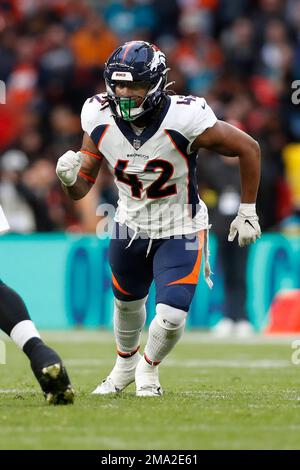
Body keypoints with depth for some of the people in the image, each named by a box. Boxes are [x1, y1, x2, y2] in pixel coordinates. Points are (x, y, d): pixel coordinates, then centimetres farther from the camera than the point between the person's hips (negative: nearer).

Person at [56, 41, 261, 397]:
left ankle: (149, 368, 19)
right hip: (130, 226, 4)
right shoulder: (101, 120, -17)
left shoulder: (184, 120, -30)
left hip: (180, 231, -4)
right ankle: (126, 363, 55)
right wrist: (69, 177, -32)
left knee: (171, 317, -15)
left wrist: (247, 211, -10)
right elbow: (80, 190, -8)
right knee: (127, 304, 23)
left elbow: (248, 149, -16)